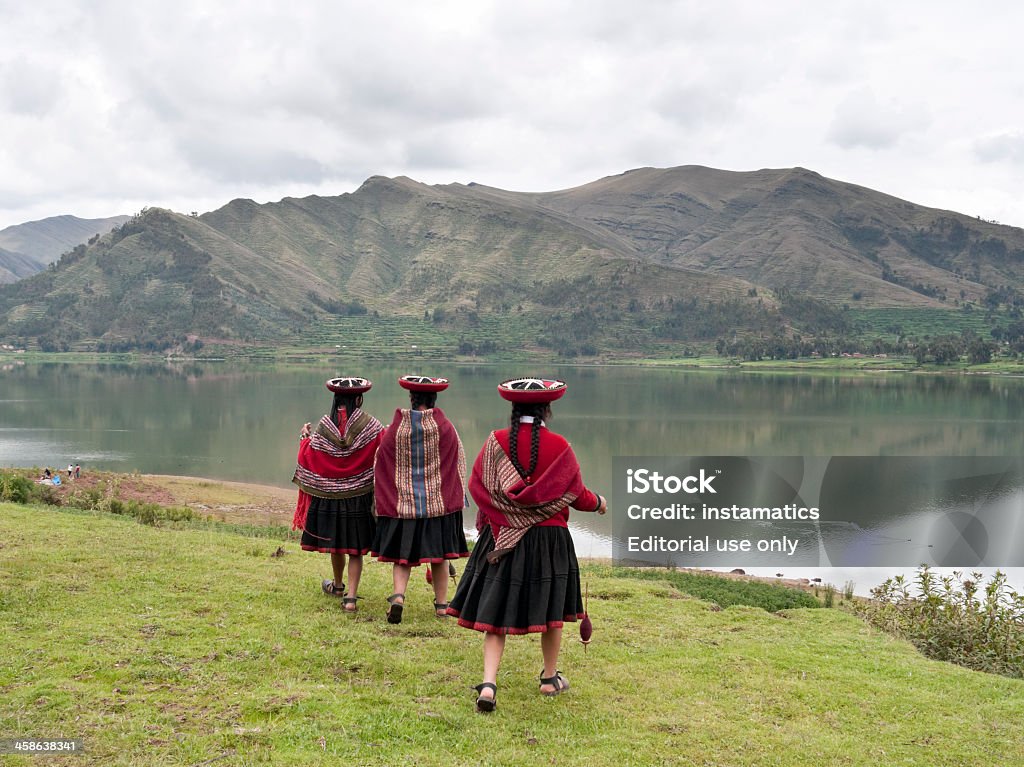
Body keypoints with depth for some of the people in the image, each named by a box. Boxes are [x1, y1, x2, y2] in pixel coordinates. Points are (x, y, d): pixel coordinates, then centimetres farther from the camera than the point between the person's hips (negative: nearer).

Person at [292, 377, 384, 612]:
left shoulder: (324, 427, -7)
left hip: (330, 495, 1)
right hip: (360, 496, -1)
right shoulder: (370, 426, -10)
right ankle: (351, 596, -4)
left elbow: (308, 457, -2)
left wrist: (304, 437, 15)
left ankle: (338, 585, 40)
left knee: (336, 543, 20)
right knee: (356, 548, 5)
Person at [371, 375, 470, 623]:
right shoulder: (444, 427, -5)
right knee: (439, 555, 12)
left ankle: (398, 595, -15)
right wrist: (457, 498, 15)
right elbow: (458, 463, 3)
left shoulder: (396, 428, -3)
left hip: (402, 501, 0)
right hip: (438, 501, 0)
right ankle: (441, 604, 18)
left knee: (402, 556, 7)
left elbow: (381, 464, 3)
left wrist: (383, 500, 15)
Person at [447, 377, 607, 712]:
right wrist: (598, 502, 20)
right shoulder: (559, 446, -9)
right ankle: (550, 678, 29)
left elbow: (475, 485, 2)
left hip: (501, 536, 1)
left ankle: (488, 684, -10)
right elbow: (577, 495, -2)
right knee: (551, 608, 16)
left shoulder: (495, 442, -5)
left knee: (496, 612, 4)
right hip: (549, 539, -1)